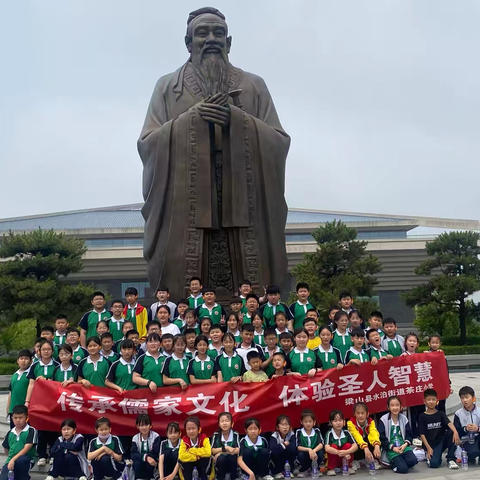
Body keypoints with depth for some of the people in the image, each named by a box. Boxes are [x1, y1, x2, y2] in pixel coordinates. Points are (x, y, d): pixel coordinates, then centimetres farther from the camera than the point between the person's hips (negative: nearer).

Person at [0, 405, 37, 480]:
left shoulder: (31, 431, -7)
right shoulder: (10, 433, 9)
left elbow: (27, 448, -16)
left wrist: (14, 459, -23)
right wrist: (11, 459, 10)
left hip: (27, 460, -2)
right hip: (11, 461, 3)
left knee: (21, 460, -38)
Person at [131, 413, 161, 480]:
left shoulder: (156, 436, -11)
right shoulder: (135, 438, -4)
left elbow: (155, 454, -17)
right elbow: (133, 455, -16)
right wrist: (145, 457, -33)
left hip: (151, 464, -2)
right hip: (140, 465, 2)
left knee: (149, 464, -32)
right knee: (137, 463, -29)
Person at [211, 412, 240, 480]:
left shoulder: (235, 434, -7)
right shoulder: (216, 435, -7)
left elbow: (238, 450, -15)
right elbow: (212, 450, -10)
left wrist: (221, 452, -21)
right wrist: (225, 448, -23)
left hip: (232, 462, 0)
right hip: (221, 462, 0)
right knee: (220, 458, -32)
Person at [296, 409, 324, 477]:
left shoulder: (317, 431, -5)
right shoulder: (299, 432, -10)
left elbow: (321, 444, -17)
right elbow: (298, 447, -16)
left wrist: (314, 451, -37)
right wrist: (309, 450, -33)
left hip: (314, 454, 1)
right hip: (305, 455, -1)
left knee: (320, 452, -29)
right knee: (301, 454, -32)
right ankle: (304, 470, 0)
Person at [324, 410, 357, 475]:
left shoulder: (346, 432, -10)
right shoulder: (329, 433, -18)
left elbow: (355, 446, -17)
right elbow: (327, 448, -32)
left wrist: (346, 452, -37)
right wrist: (342, 453, -37)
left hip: (345, 460, 3)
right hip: (333, 460, -2)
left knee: (348, 445, -21)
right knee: (333, 446, -28)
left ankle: (348, 467, -2)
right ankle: (331, 469, -11)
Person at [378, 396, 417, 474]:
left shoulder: (404, 418, 6)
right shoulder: (383, 420, -6)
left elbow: (409, 434, 8)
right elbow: (381, 438, -7)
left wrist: (405, 444, -11)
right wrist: (392, 448, -16)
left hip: (403, 446, 4)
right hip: (391, 449, -4)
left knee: (413, 461, -25)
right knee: (403, 469, -22)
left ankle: (400, 462, 7)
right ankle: (392, 464, 11)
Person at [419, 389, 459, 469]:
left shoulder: (441, 414, 4)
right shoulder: (422, 416, 0)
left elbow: (449, 423, -16)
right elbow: (422, 434, -4)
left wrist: (455, 432, -37)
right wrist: (428, 448, -15)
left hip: (443, 440, 3)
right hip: (432, 444, -3)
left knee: (451, 432, -28)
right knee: (434, 464, -28)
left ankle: (450, 459, -14)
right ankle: (430, 456, 11)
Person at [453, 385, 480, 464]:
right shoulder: (458, 414, -3)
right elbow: (456, 432, -4)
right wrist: (465, 429, -22)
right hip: (467, 440, -1)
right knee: (473, 452, -35)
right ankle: (470, 457, 4)